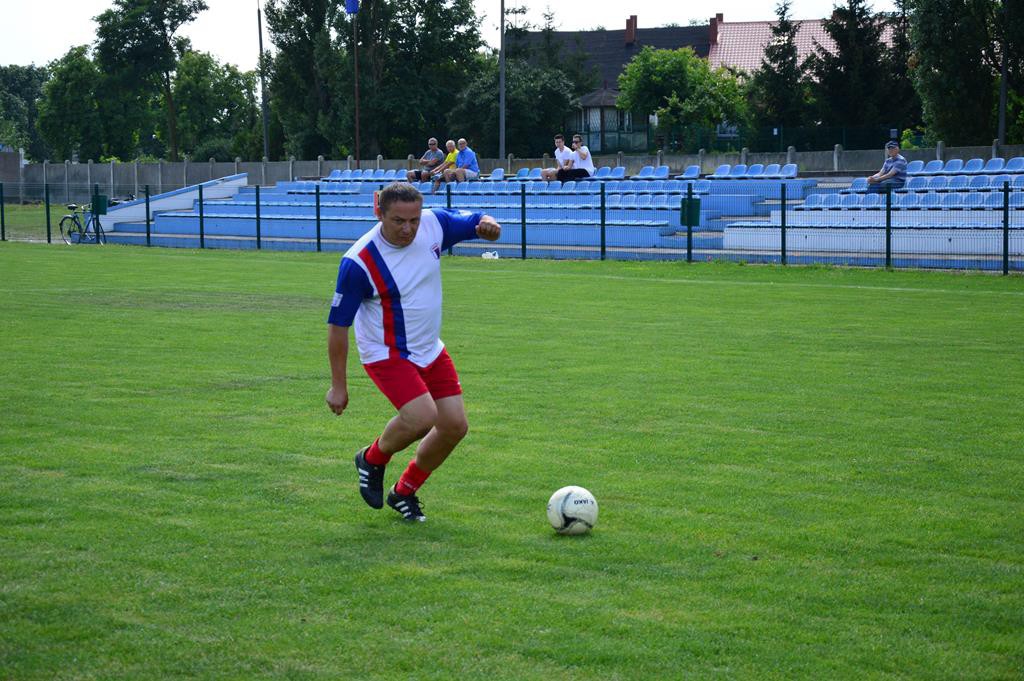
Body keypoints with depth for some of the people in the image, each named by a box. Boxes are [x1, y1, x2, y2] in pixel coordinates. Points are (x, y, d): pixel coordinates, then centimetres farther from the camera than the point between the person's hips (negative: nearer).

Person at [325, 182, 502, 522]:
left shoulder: (435, 224, -12)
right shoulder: (358, 262, -24)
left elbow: (478, 223, 5)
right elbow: (338, 324, -16)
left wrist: (488, 224, -23)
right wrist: (338, 386, -12)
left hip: (430, 350, 6)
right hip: (386, 353, -6)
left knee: (454, 425, 3)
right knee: (421, 417, -25)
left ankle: (404, 492, 24)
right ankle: (373, 459, 7)